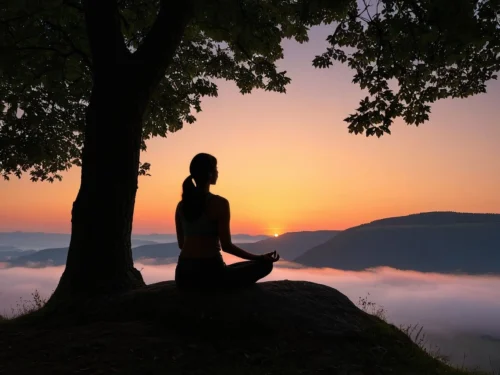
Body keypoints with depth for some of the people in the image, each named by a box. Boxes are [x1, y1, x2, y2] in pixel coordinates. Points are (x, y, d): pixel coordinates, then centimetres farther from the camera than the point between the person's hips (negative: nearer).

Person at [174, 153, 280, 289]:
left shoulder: (181, 205, 7)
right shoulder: (219, 203, -11)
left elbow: (181, 244, 14)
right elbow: (226, 245, -10)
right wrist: (261, 258, 0)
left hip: (184, 274, 6)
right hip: (209, 273, -6)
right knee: (265, 264, 11)